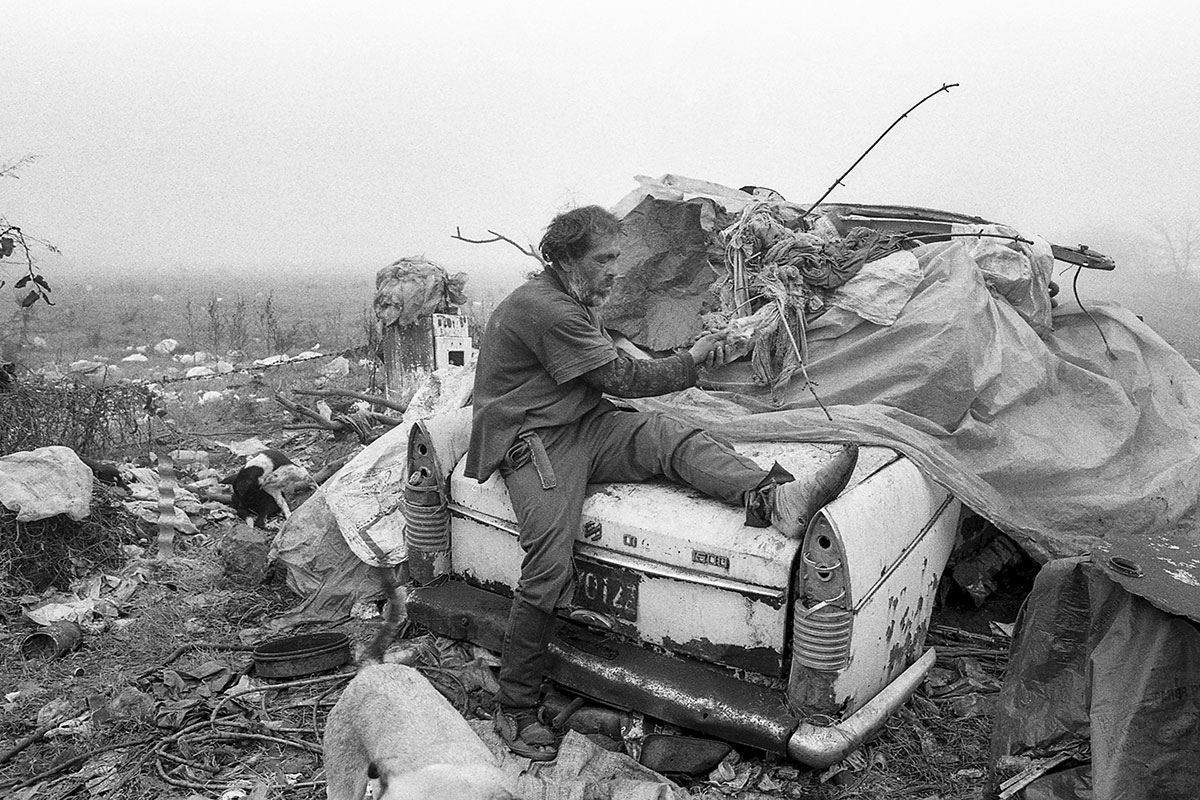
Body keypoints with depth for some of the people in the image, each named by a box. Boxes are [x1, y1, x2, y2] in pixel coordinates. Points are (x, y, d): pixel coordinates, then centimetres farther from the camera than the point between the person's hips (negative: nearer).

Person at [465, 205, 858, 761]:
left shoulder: (576, 301, 19)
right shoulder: (543, 308, -16)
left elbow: (615, 362, 21)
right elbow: (621, 378, -15)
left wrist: (681, 358, 6)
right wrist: (691, 361, -3)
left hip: (585, 426, 8)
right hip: (533, 441, -8)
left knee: (668, 434, -19)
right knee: (549, 569, -23)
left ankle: (777, 499, -40)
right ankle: (514, 710, -10)